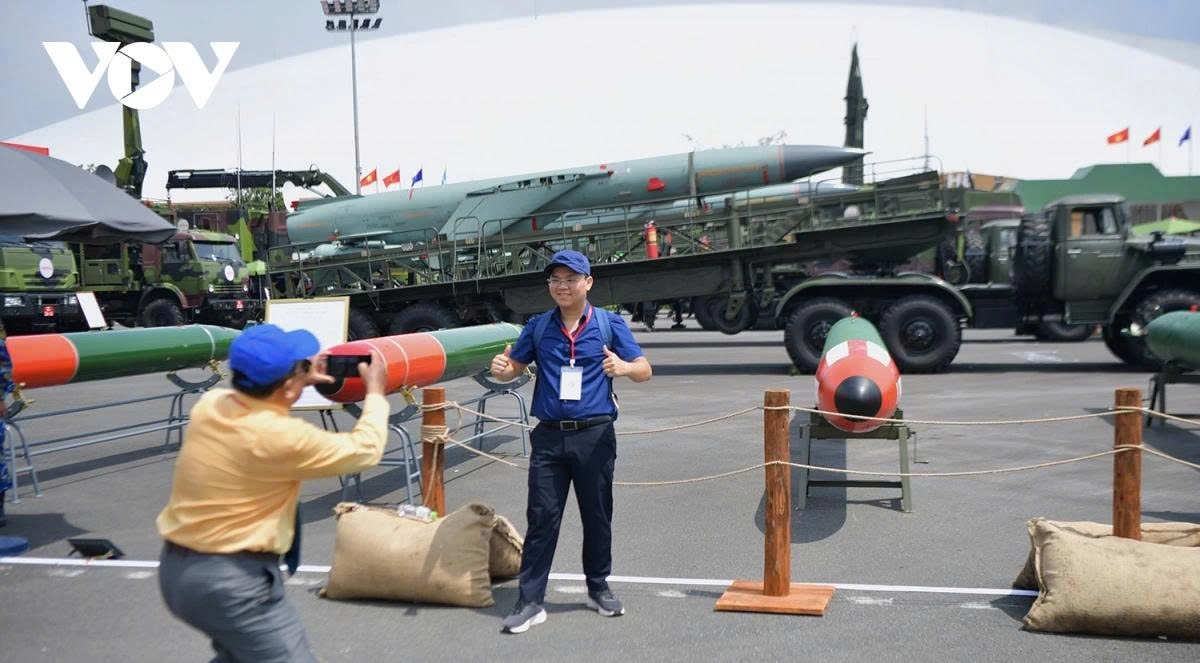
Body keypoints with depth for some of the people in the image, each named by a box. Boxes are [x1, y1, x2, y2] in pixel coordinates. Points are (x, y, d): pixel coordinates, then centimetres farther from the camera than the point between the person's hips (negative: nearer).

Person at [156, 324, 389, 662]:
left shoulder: (209, 405, -4)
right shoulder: (283, 438, -23)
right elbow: (364, 450, -7)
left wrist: (303, 381, 23)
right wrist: (375, 393, 8)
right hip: (234, 581, -9)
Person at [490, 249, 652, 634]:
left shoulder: (609, 324, 2)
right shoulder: (538, 327, 8)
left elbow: (644, 371, 0)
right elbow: (514, 369, 14)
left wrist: (623, 367, -23)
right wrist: (500, 369, -10)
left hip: (595, 435, -1)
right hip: (549, 436, 1)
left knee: (597, 516, 11)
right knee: (541, 518, 2)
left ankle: (599, 588, 30)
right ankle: (530, 601, 8)